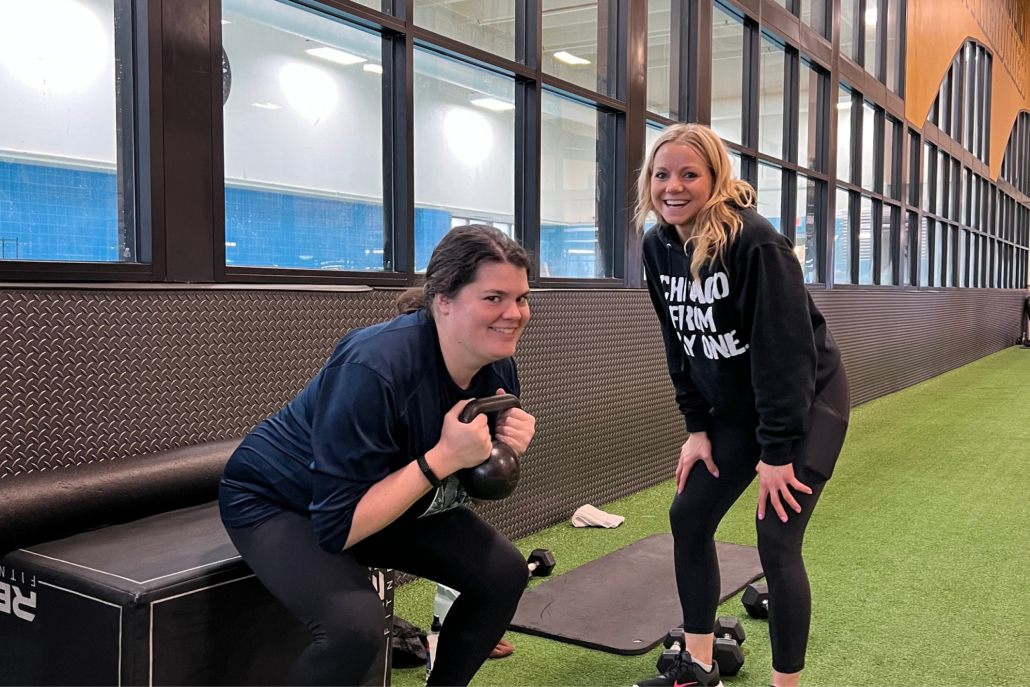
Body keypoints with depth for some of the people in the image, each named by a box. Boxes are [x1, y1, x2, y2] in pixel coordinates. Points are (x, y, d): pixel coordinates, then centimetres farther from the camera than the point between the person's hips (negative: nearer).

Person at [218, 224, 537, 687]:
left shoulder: (498, 368, -12)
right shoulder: (374, 368, -35)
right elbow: (338, 527, -32)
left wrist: (507, 449, -18)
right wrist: (442, 457, -36)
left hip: (388, 498, 7)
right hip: (275, 501, -7)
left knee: (502, 572, -4)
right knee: (354, 624, -32)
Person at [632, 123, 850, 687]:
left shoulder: (753, 241, -26)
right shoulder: (658, 246, -4)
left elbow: (784, 349, -26)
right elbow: (679, 346, 3)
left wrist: (777, 451, -23)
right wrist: (697, 427, 1)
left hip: (807, 403, -7)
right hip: (735, 409, 7)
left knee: (776, 542, -10)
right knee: (688, 516, 5)